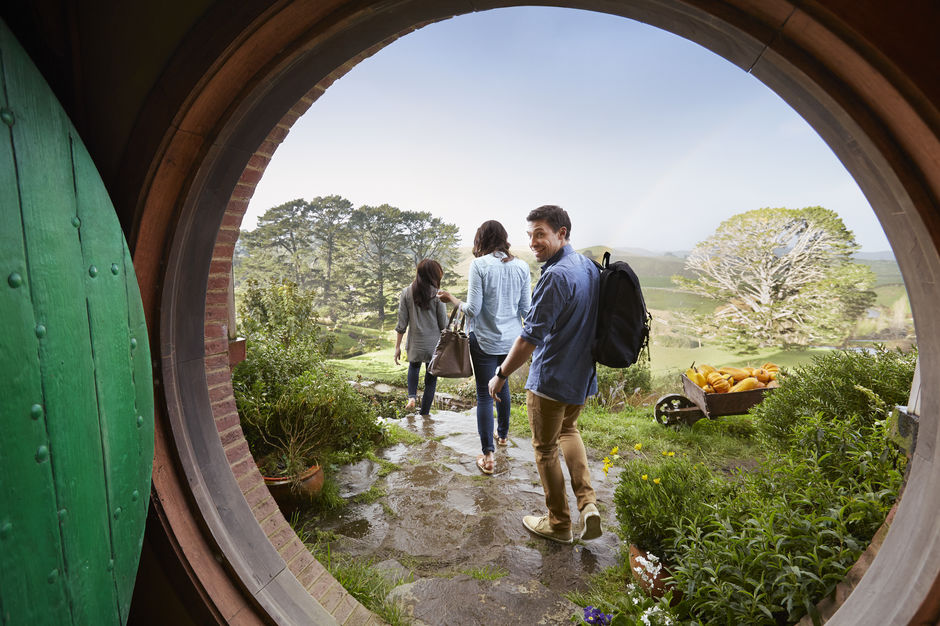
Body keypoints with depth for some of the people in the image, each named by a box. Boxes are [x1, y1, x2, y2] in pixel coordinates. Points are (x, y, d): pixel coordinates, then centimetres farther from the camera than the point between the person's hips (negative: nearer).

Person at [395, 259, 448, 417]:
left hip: (414, 343, 2)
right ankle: (425, 413, 17)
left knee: (414, 367, 30)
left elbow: (402, 322, -2)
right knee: (431, 378, 12)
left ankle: (412, 397, 11)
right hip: (434, 344, -2)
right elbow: (444, 324, -6)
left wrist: (397, 346, 5)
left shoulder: (407, 292, -4)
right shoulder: (437, 294, -9)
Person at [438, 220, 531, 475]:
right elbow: (526, 310, 1)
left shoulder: (479, 265, -14)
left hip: (485, 340, -5)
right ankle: (503, 433, 43)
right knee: (503, 384, 26)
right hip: (511, 339, 5)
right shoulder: (521, 266, -1)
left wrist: (451, 298, 1)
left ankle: (487, 455, 6)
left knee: (484, 395, 4)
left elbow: (473, 309, -16)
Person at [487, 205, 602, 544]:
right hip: (583, 374, 9)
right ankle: (587, 503, 18)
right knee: (568, 430, 29)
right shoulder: (590, 266, 4)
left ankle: (559, 523, 26)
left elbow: (530, 337, -25)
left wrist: (500, 374, -14)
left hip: (550, 379, -9)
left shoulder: (556, 276, -25)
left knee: (545, 448, 10)